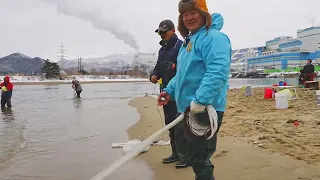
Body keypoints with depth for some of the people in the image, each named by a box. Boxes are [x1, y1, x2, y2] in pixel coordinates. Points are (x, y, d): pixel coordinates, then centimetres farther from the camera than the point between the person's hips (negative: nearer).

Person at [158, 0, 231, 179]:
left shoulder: (214, 37, -13)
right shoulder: (189, 40, 19)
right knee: (196, 157, 20)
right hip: (189, 108, 10)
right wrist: (170, 90, 16)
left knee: (197, 158, -4)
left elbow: (217, 72, -27)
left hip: (205, 109, -10)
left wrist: (200, 100, -33)